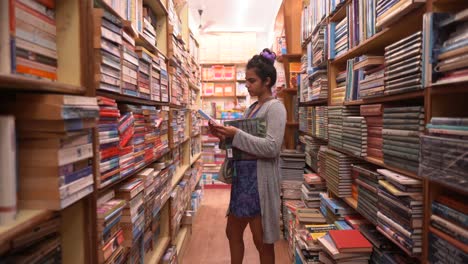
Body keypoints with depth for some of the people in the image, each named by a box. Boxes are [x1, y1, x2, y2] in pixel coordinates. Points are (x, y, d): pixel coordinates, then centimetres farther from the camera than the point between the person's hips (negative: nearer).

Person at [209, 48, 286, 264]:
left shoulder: (275, 107, -11)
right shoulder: (252, 108, 13)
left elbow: (272, 148, -23)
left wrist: (236, 134, -23)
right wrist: (226, 136, -2)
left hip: (260, 180, -8)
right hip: (242, 176, 8)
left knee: (262, 241, 8)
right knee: (233, 233, 19)